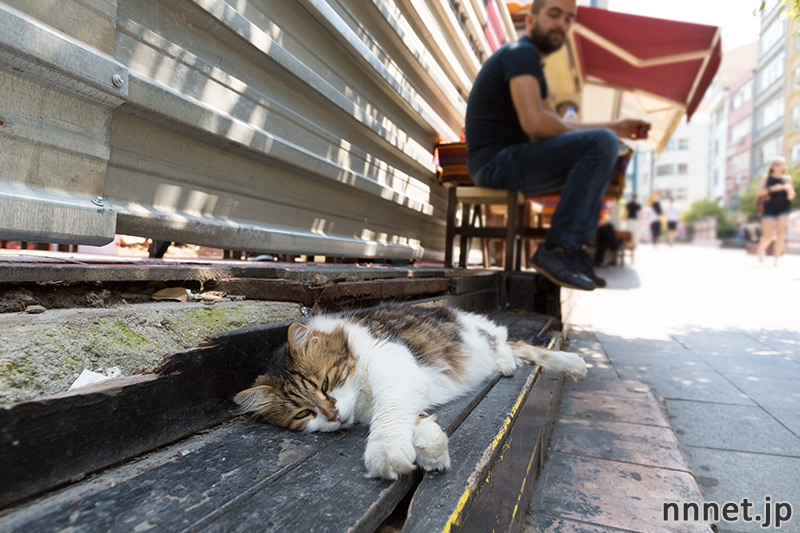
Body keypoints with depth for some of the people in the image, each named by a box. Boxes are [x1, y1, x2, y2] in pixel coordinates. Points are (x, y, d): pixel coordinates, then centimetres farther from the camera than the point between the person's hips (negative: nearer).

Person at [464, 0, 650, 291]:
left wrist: (614, 127, 18)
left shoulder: (531, 61, 23)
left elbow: (557, 122, 28)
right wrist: (606, 133, -6)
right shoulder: (521, 52, -8)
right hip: (496, 161, -10)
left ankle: (574, 252, 6)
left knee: (597, 158, 19)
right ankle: (556, 250, -17)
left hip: (506, 163, 10)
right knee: (601, 144, -19)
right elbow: (535, 124, -24)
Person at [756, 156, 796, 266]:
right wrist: (772, 188, -17)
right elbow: (758, 193, -4)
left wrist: (789, 189, -12)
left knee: (781, 233, -10)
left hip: (783, 209, 2)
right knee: (768, 236, -4)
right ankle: (761, 248, 30)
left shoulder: (787, 178, 8)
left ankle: (776, 259, -3)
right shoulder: (767, 177, 4)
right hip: (769, 209, -1)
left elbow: (791, 197, 8)